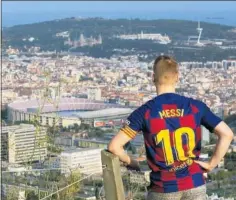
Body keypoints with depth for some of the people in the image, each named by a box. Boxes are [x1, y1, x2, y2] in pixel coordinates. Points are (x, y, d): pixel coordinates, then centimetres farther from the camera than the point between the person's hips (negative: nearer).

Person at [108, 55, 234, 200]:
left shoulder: (144, 112, -8)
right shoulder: (196, 107, -4)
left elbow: (114, 146, -12)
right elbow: (227, 134, -7)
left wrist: (131, 162, 7)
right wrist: (212, 164, 0)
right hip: (194, 185, 1)